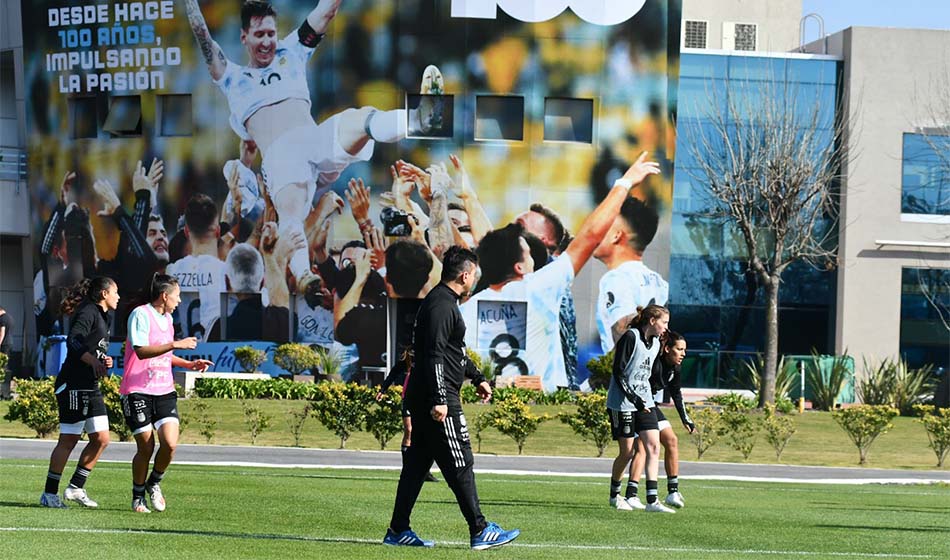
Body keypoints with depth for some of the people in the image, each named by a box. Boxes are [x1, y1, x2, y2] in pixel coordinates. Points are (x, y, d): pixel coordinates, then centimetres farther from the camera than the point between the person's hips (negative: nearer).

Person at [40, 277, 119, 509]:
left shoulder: (102, 316, 20)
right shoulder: (88, 313, -10)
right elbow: (73, 341, -26)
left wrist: (105, 361, 7)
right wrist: (93, 361, -37)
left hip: (91, 387, 10)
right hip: (74, 385, -10)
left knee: (101, 439, 5)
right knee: (68, 440, -6)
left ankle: (76, 488, 13)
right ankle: (49, 494, 0)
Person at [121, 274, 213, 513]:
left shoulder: (167, 318, 17)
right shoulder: (141, 314, -10)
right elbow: (141, 350, -22)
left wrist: (190, 364, 16)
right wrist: (176, 344, -24)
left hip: (164, 391, 6)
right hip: (138, 392, -6)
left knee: (170, 443, -11)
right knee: (146, 447, -3)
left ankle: (154, 483, 15)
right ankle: (138, 497, 17)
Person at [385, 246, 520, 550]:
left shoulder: (440, 302, 18)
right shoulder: (442, 306, -16)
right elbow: (434, 356, -23)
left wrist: (477, 379, 32)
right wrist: (439, 400, -25)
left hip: (424, 399, 11)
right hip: (439, 400, -11)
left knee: (417, 463, 11)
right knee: (460, 465, -6)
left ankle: (398, 530, 13)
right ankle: (480, 531, -3)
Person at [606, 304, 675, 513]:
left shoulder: (655, 343, 10)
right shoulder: (630, 337, -13)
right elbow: (618, 372, -15)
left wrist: (647, 400, 16)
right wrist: (634, 398, -20)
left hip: (644, 402, 7)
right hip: (622, 402, -7)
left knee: (653, 446, -6)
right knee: (627, 451, -2)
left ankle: (652, 500, -9)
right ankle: (614, 495, 20)